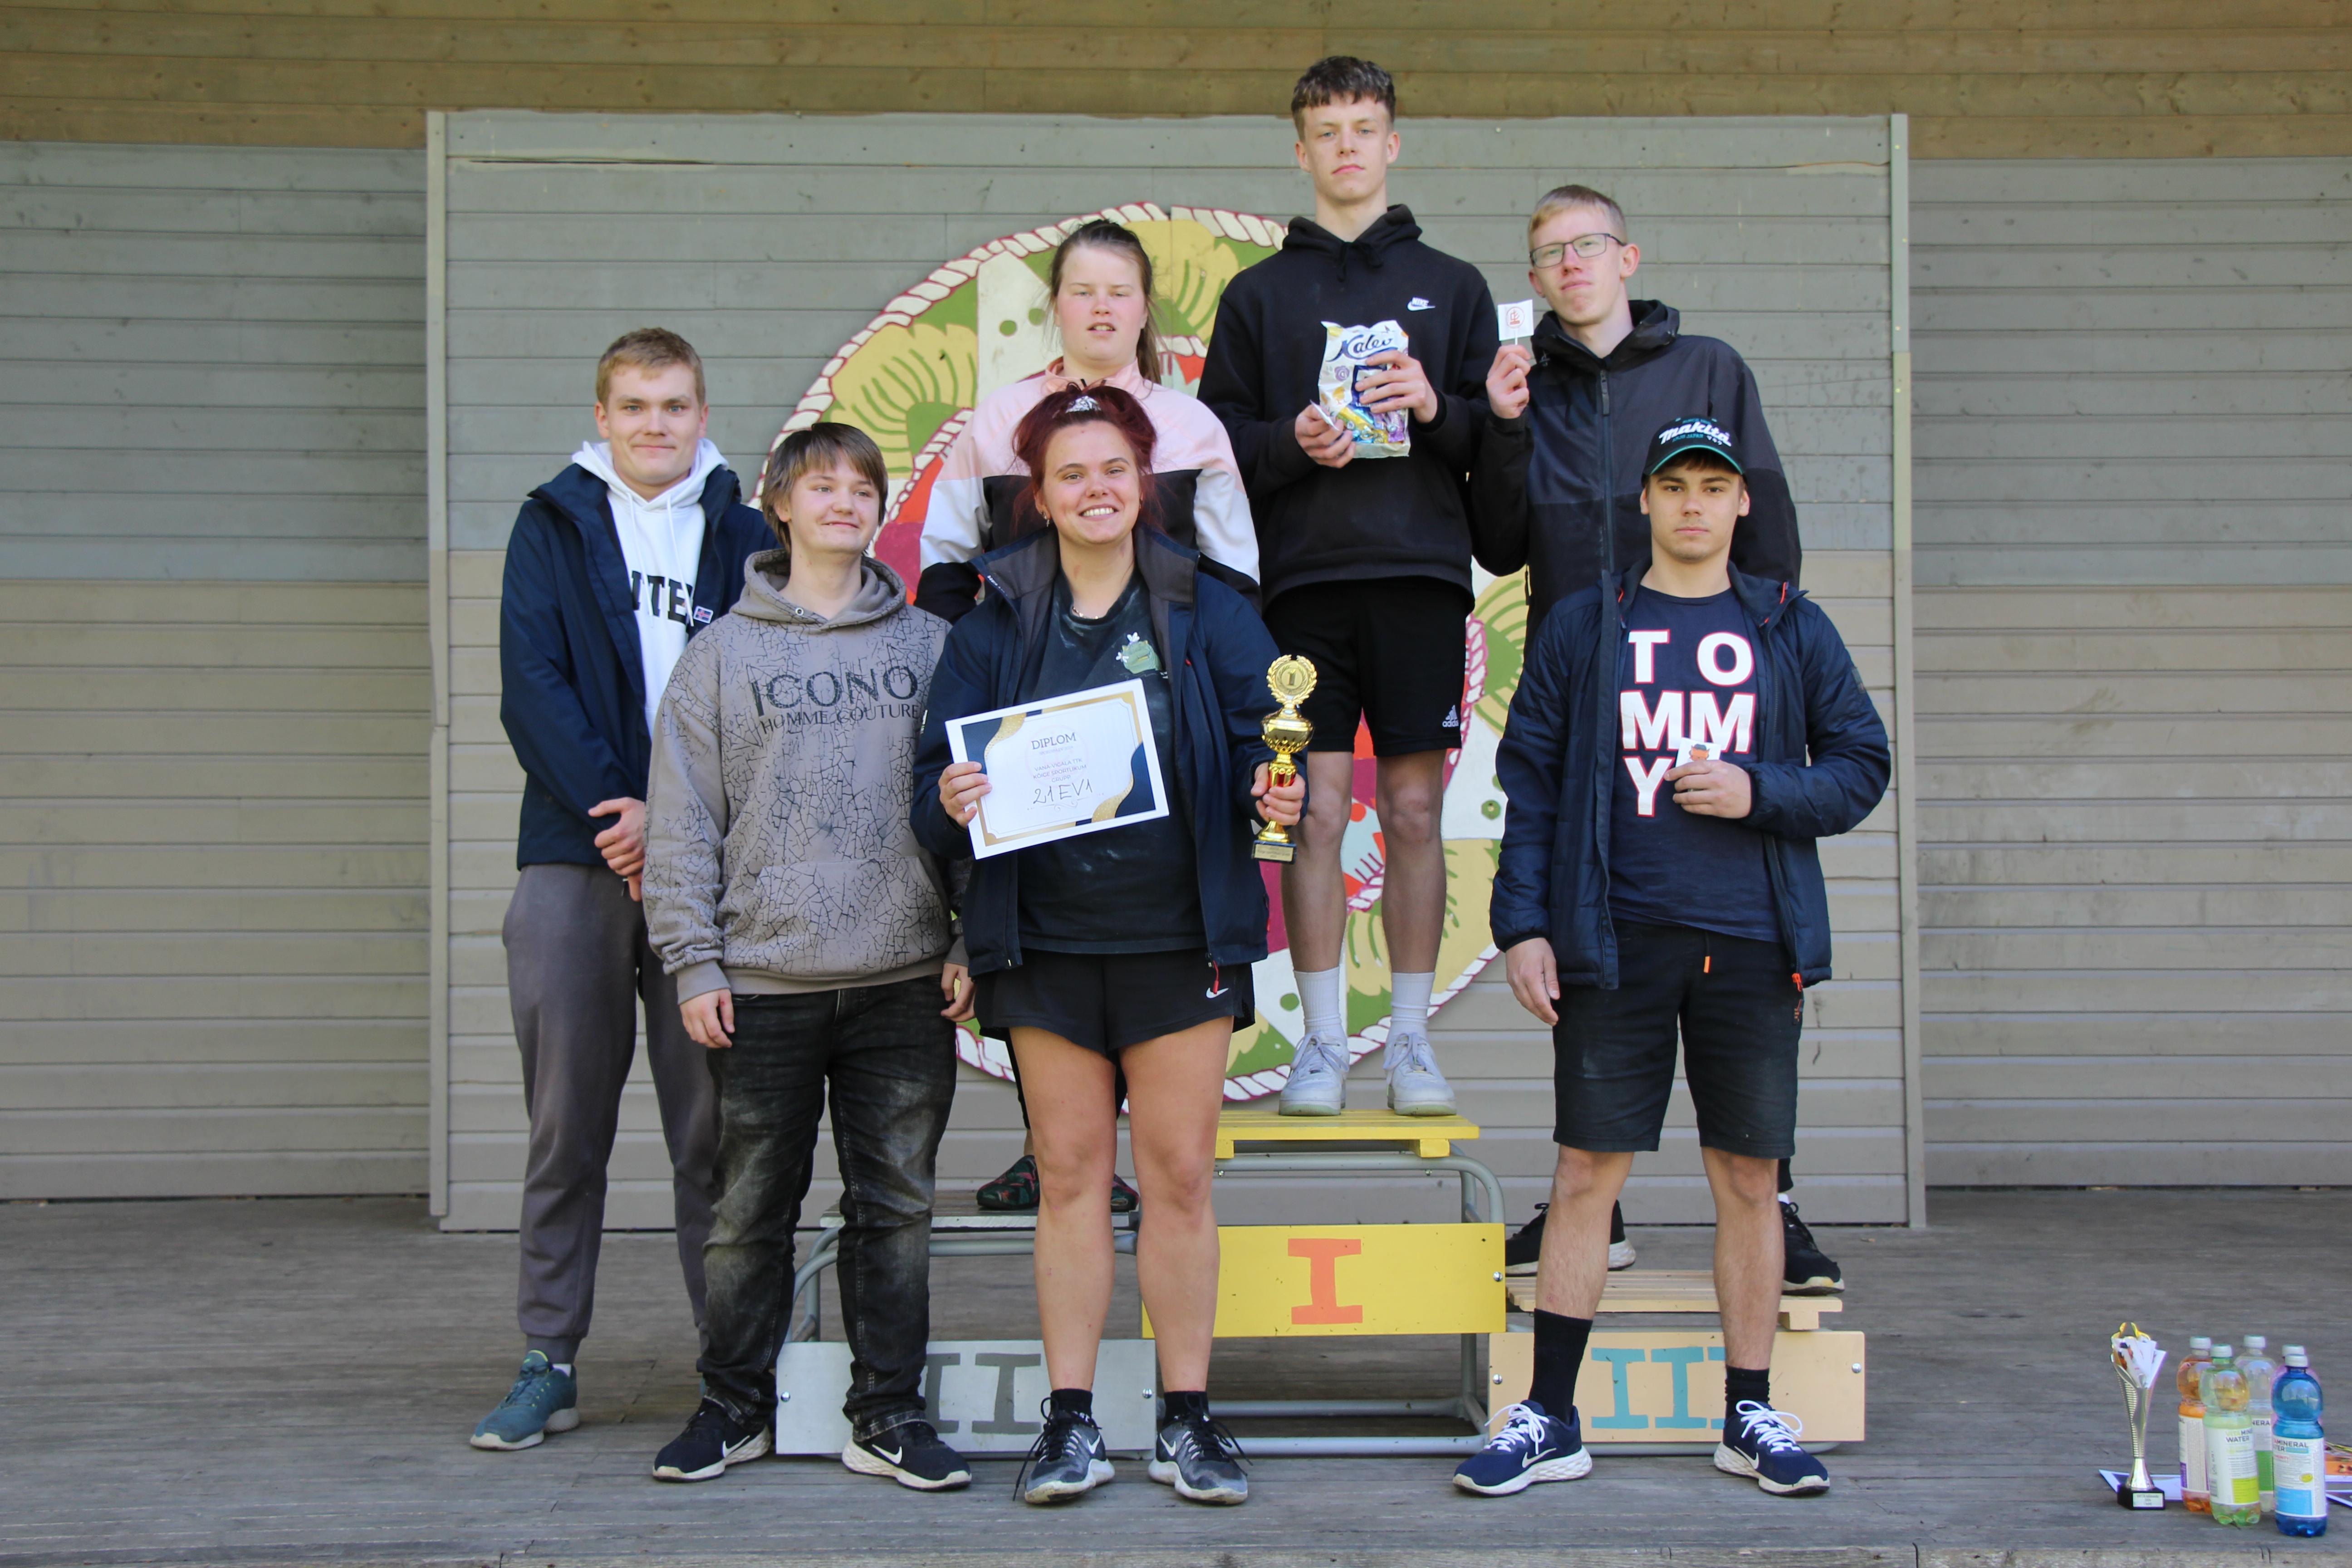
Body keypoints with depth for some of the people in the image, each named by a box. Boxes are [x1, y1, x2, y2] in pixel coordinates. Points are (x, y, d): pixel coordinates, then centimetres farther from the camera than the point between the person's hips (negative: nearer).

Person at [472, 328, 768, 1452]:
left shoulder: (743, 535, 11)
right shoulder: (552, 527, 11)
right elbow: (532, 689, 1)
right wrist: (614, 806, -11)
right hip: (577, 854, 0)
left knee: (716, 1122, 1)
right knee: (567, 1119, 3)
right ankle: (548, 1363, 10)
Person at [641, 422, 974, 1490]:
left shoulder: (931, 647, 9)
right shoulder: (721, 656, 6)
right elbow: (683, 822, 3)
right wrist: (694, 963, -4)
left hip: (904, 980, 1)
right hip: (763, 980, -1)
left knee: (897, 1202, 5)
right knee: (750, 1209, 6)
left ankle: (888, 1414, 15)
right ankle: (734, 1404, 20)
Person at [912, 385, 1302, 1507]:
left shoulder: (1207, 611, 4)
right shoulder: (996, 623, 7)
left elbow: (1265, 736, 3)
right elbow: (939, 766, 6)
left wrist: (1279, 793, -19)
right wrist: (948, 802, -17)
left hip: (1178, 939, -1)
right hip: (1045, 940, 1)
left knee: (1179, 1174, 2)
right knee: (1070, 1170, 5)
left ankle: (1187, 1418, 11)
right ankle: (1070, 1420, 12)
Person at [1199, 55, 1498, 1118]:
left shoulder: (1452, 287, 14)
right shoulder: (1260, 294, 13)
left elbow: (1497, 438, 9)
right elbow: (1218, 440, 9)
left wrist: (1435, 409, -10)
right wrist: (1292, 442, -11)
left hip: (1421, 576, 0)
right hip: (1304, 579, 0)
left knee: (1415, 809, 1)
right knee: (1316, 809, -2)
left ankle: (1412, 1040, 9)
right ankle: (1322, 1040, 5)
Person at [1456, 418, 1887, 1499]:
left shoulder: (1791, 630, 10)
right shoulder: (1583, 628, 7)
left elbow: (1860, 767, 10)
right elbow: (1528, 781, 5)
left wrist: (1759, 792, -8)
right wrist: (1522, 925, -3)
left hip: (1753, 943, 1)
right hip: (1617, 943, -1)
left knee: (1748, 1181, 6)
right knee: (1585, 1177, 0)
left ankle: (1750, 1414, 17)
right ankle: (1549, 1420, 7)